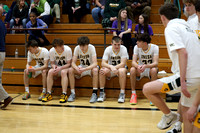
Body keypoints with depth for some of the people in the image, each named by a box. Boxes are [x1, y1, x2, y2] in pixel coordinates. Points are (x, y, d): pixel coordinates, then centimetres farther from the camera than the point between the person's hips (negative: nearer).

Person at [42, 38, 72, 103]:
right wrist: (54, 67, -25)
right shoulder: (51, 51, -13)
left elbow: (69, 64, -15)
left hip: (66, 67, -3)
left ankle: (64, 95, -36)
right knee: (50, 72, -27)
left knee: (63, 72, -36)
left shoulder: (68, 50, -21)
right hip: (57, 67, 3)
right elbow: (52, 63, -2)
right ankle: (49, 94, -23)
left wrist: (60, 68, -30)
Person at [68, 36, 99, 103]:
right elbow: (73, 62, -15)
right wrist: (76, 68, -39)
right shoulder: (77, 48, -14)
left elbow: (95, 63, -32)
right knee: (70, 70, -24)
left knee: (95, 70, -37)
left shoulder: (91, 48, -24)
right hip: (82, 67, 3)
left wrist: (85, 69, -48)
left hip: (91, 67, -3)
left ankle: (94, 94, -31)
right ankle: (72, 93, -16)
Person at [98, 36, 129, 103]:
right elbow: (103, 63, -20)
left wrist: (114, 68, -37)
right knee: (102, 70, -28)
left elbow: (123, 64, -23)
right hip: (110, 68, 2)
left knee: (122, 71, -36)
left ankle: (122, 94, -26)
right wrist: (111, 67, -40)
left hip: (121, 68, -2)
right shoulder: (108, 49, -12)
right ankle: (102, 93, -16)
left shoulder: (123, 49, -16)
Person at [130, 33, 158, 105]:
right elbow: (133, 62, -17)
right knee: (132, 70, -30)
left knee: (154, 70, -36)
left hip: (150, 68, -2)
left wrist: (145, 66, -45)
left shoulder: (154, 47, -17)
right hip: (140, 70, 2)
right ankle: (133, 94, -18)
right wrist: (138, 66, -42)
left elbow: (155, 63, -25)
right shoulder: (136, 47, -10)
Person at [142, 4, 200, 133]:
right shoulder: (186, 26, 20)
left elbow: (183, 53, -20)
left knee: (147, 89, -4)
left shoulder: (171, 28, -7)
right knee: (186, 111, 20)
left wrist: (182, 81, -23)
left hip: (188, 77, -9)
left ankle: (169, 115, 11)